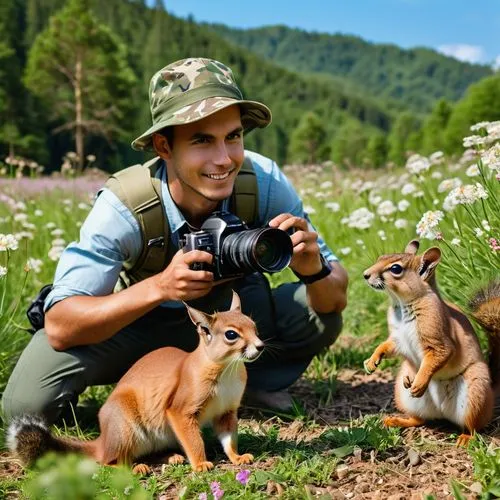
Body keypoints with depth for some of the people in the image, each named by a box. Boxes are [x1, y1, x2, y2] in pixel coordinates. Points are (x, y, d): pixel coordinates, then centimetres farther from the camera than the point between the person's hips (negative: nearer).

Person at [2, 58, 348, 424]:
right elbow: (59, 327, -34)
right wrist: (160, 286, -49)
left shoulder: (265, 182, -26)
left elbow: (337, 300, -20)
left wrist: (314, 270, -45)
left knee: (320, 317, -26)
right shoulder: (124, 207, -30)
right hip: (146, 321, -1)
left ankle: (246, 381, 2)